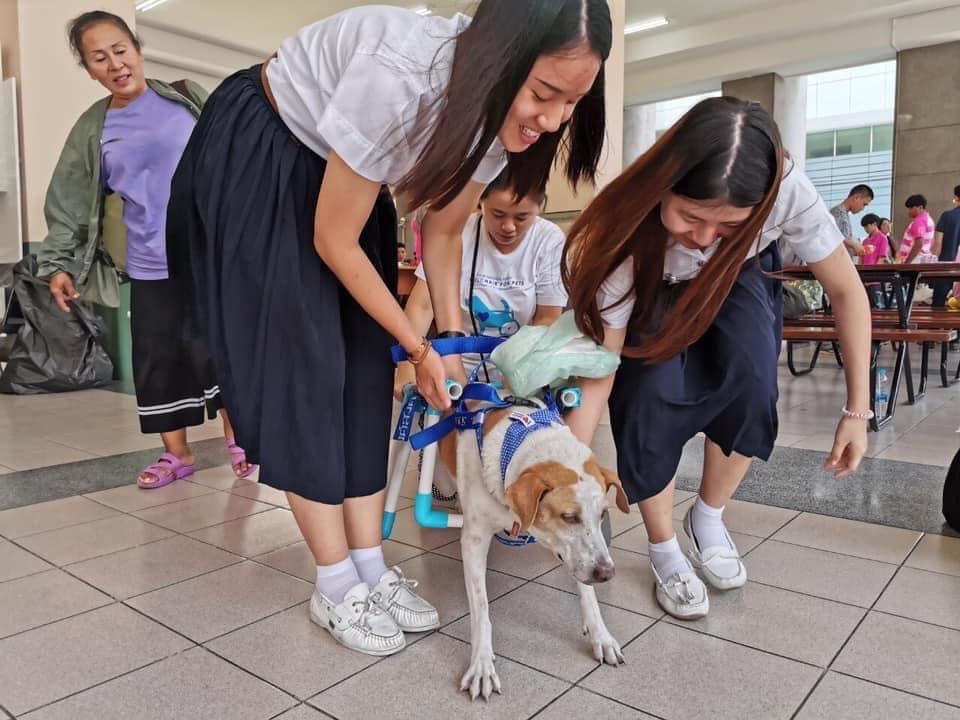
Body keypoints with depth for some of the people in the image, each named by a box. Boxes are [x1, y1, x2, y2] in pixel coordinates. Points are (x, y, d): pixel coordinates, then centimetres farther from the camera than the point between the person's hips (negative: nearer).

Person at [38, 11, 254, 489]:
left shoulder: (187, 99, 3)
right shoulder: (92, 131, 6)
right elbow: (69, 206, 8)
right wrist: (58, 264, 1)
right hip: (150, 268, 2)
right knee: (156, 360, 5)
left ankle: (235, 438, 21)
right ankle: (177, 454, 21)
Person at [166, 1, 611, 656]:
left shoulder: (497, 111, -15)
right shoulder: (398, 76, -37)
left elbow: (443, 232, -2)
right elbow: (334, 240, -27)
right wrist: (420, 348, -18)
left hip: (342, 171, 7)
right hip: (257, 162, -6)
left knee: (366, 366, -2)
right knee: (306, 367, -10)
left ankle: (371, 569, 7)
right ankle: (336, 589, 1)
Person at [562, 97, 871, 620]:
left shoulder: (788, 193, -36)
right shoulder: (631, 234, -38)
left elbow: (846, 291, -20)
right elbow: (598, 375, -33)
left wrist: (857, 411, -20)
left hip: (741, 281, 2)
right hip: (654, 295, -1)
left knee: (751, 383, -25)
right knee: (649, 404, -23)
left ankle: (708, 518, 3)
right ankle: (664, 551, 3)